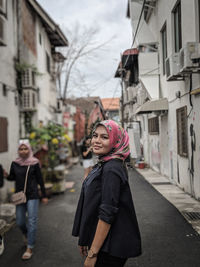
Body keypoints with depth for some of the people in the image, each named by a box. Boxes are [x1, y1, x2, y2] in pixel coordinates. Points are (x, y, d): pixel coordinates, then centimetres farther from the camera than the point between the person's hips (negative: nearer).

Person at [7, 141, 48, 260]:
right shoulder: (14, 164, 1)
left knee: (32, 221, -3)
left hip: (32, 195, -3)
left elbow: (40, 180, -2)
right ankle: (26, 234, 44)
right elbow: (12, 178, 11)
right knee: (20, 222, 11)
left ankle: (30, 248, 9)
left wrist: (44, 196, 1)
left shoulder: (34, 163, -7)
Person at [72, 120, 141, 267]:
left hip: (111, 249, -9)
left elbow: (107, 214, -24)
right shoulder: (103, 164, 8)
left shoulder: (111, 169, -21)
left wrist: (92, 254, -20)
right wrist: (84, 240, 17)